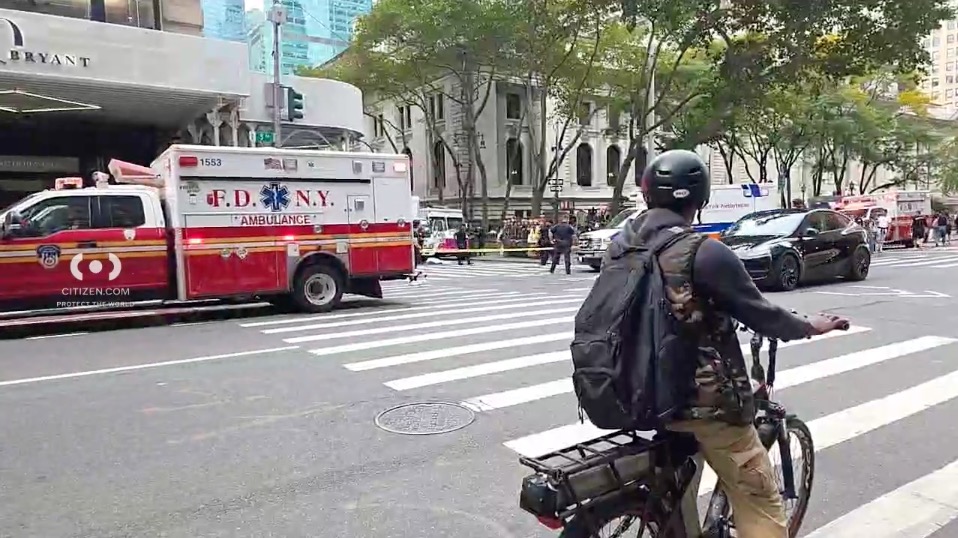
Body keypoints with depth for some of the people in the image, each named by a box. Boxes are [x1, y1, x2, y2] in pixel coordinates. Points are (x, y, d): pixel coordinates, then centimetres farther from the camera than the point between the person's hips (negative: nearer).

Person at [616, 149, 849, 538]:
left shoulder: (621, 247, -2)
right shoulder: (705, 254, -20)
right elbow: (760, 314, -11)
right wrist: (810, 326, 9)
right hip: (707, 401, -6)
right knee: (759, 504, 10)